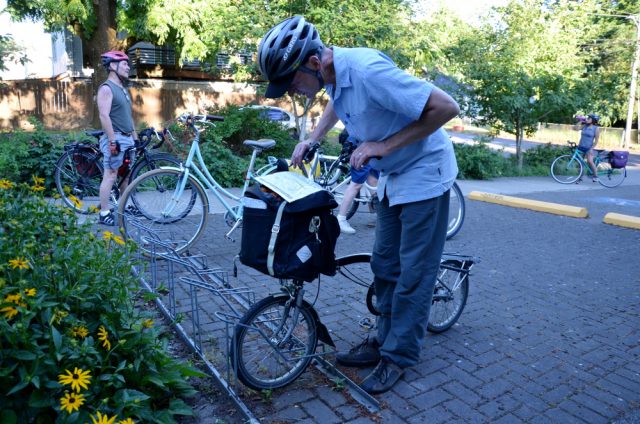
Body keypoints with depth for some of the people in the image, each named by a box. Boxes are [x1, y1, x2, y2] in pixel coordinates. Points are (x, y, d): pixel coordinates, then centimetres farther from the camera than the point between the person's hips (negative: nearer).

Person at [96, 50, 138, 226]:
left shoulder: (123, 89, 19)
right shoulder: (106, 88, -10)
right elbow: (104, 116, -19)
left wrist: (135, 138, 19)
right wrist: (113, 140, -24)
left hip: (127, 139, 9)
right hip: (115, 139, -9)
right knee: (111, 175, -7)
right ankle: (104, 214, -3)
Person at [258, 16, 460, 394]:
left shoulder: (367, 70, -30)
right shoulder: (332, 74, -4)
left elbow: (446, 107, -28)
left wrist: (385, 145, -25)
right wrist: (311, 140, 10)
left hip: (424, 172, -8)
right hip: (393, 175, 8)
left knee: (413, 272, 0)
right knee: (385, 264, 12)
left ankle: (399, 356, 13)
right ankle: (385, 340, 25)